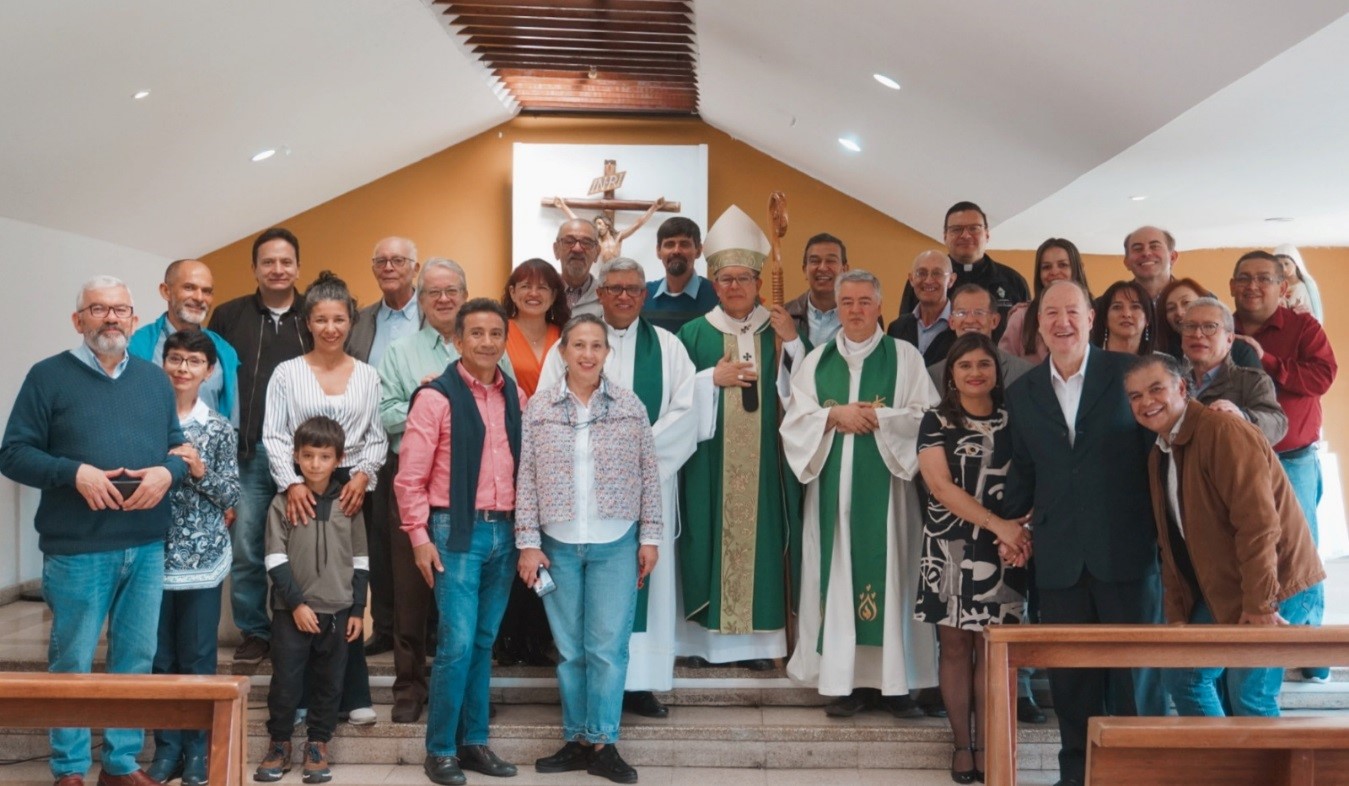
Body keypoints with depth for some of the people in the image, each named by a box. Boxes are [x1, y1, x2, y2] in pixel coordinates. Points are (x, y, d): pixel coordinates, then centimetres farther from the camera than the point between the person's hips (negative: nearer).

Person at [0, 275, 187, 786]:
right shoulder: (48, 376, -2)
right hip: (76, 549, -4)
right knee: (72, 664, 6)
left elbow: (178, 449, 13)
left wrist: (167, 472, -9)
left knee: (137, 660, 11)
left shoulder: (154, 379, 12)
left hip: (148, 547, 4)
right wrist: (74, 472, -20)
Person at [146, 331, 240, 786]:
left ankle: (197, 749, 18)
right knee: (159, 657, 9)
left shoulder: (219, 429, 0)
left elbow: (232, 496, 0)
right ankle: (166, 747, 22)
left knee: (197, 658, 6)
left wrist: (201, 472, -16)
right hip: (153, 554, 1)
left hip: (203, 558, -1)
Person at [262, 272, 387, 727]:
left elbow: (377, 439, 7)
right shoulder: (287, 373, 4)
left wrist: (363, 476, -10)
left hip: (350, 489, 1)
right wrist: (291, 482, -15)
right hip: (299, 489, -1)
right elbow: (273, 437, -1)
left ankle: (352, 694, 9)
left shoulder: (367, 377, 9)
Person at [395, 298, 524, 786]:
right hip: (456, 531, -5)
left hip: (504, 532, 5)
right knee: (457, 643, -6)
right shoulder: (436, 396, -7)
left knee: (484, 642, 12)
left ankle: (474, 742, 22)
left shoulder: (516, 396, 9)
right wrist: (419, 536, -10)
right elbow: (410, 476, -7)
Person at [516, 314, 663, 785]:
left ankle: (603, 745, 12)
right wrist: (528, 543, -3)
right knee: (569, 649, 10)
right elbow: (526, 480, 0)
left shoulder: (631, 407, 0)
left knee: (608, 647, 1)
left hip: (616, 545, -1)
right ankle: (576, 740, 22)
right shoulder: (538, 408, 0)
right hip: (558, 546, 1)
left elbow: (649, 477, 3)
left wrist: (650, 537, 0)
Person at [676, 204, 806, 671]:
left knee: (760, 536, 1)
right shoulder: (695, 333, 6)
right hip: (710, 461, 0)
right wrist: (714, 378, -11)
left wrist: (792, 343, -9)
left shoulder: (779, 331, 8)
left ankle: (757, 637, 10)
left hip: (762, 461, 1)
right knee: (708, 537, 0)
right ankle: (706, 636, 10)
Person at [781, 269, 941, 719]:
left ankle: (894, 680, 5)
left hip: (885, 488, -2)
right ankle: (844, 680, 6)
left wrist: (876, 418, -12)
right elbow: (795, 421, 5)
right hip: (833, 487, 2)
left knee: (890, 574, -2)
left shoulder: (905, 357, 6)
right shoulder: (817, 361, 12)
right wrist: (835, 415, -10)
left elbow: (925, 417, -3)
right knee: (839, 575, 1)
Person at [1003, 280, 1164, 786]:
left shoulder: (1128, 373, 0)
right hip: (1059, 557, 3)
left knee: (1135, 671, 7)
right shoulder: (1023, 393, 10)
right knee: (1070, 677, 9)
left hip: (1127, 553, -3)